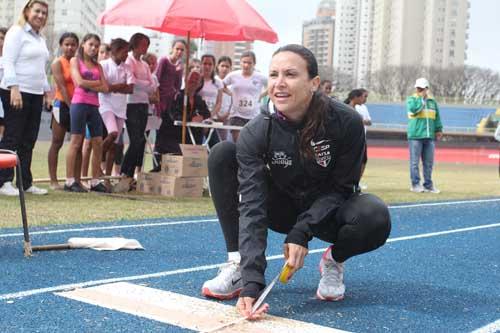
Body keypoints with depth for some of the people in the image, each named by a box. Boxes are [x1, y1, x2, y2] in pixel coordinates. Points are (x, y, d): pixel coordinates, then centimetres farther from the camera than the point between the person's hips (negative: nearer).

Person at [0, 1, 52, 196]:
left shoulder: (40, 38, 20)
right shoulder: (16, 32, -3)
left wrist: (47, 92, 18)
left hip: (36, 95, 8)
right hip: (17, 92, -7)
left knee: (28, 141, 7)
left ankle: (25, 182, 11)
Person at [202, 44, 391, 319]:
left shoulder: (346, 122, -26)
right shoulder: (256, 133, -24)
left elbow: (341, 188, -15)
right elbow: (252, 206, -31)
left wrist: (301, 233, -29)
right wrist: (252, 281, -42)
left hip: (327, 213, -1)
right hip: (284, 209, 2)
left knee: (375, 217, -36)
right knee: (222, 154, -21)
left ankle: (334, 260, 0)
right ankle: (237, 265, -17)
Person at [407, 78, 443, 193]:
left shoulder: (432, 101, 15)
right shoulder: (411, 99, 2)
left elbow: (437, 117, 20)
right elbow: (413, 109, -18)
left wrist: (439, 129, 13)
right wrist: (421, 99, -9)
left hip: (429, 136, 4)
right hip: (415, 136, -4)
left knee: (429, 162, 7)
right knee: (415, 162, -3)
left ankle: (428, 185, 14)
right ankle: (415, 184, 4)